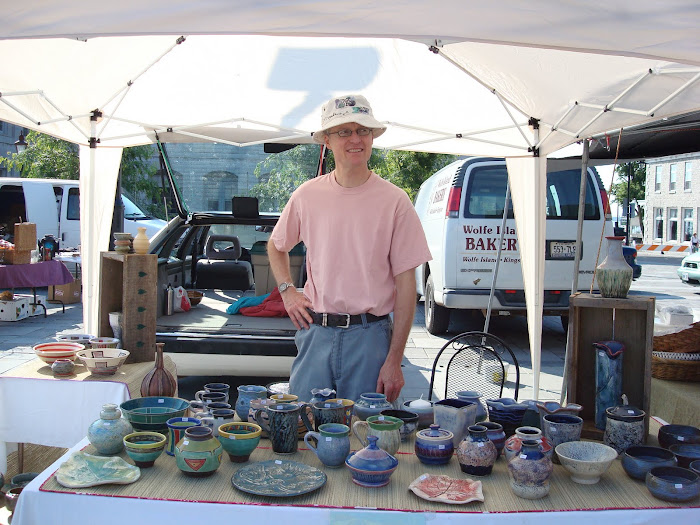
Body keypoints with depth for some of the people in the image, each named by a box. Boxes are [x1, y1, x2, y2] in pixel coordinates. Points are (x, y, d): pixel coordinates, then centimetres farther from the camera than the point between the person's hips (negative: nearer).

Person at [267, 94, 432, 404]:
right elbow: (276, 246, 23)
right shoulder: (308, 195, 4)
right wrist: (287, 291, 6)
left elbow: (406, 285, -4)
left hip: (370, 336, -2)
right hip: (315, 333, 2)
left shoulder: (394, 201, -3)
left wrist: (394, 360, -8)